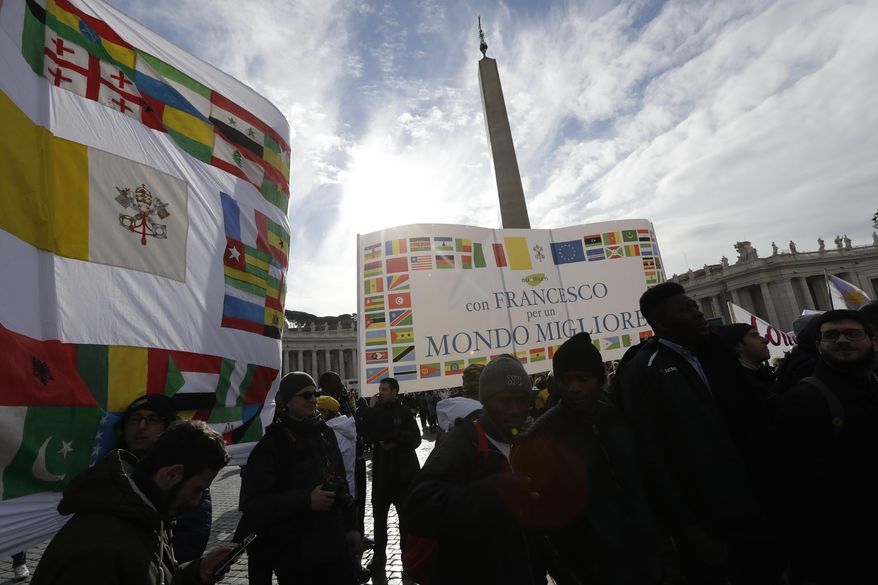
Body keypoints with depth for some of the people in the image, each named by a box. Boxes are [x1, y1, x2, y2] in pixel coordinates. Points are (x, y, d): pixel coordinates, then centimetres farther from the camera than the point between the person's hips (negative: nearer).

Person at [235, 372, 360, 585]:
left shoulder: (324, 433, 5)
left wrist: (351, 525, 10)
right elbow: (252, 503, -17)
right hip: (295, 555, -5)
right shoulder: (273, 442, -13)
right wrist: (307, 500, -24)